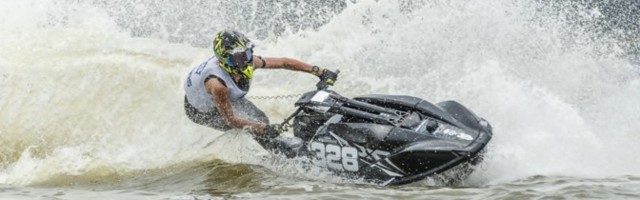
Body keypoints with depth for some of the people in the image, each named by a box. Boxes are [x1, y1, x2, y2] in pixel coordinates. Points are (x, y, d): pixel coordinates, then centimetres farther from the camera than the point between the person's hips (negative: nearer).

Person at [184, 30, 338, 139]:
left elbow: (284, 62, -17)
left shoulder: (251, 61, -26)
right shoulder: (217, 84, -44)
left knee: (261, 120, 2)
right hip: (200, 110, -7)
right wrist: (264, 129, -43)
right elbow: (231, 119, -36)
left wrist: (319, 72, -20)